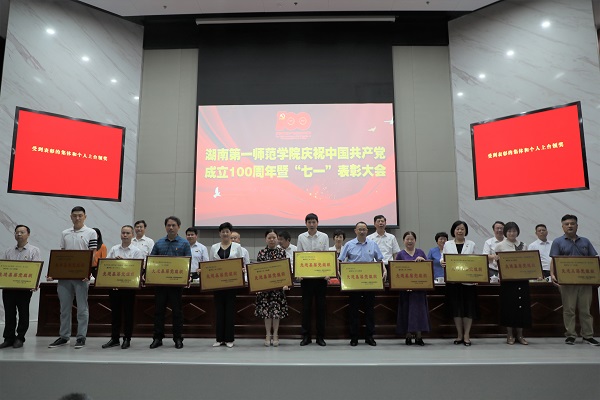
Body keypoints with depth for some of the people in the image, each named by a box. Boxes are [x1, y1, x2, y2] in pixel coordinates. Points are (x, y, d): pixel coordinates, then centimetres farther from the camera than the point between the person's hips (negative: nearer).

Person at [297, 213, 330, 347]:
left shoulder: (324, 237, 3)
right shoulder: (301, 237, 4)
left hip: (320, 275, 0)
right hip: (306, 275, 0)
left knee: (321, 305, 5)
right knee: (306, 306, 5)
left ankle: (320, 336, 15)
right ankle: (306, 336, 14)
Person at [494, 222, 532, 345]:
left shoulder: (523, 246, 10)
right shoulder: (500, 246, 1)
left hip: (522, 279, 3)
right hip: (507, 279, -3)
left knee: (522, 305, 5)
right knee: (509, 305, 1)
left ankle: (520, 335, 17)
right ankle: (509, 335, 12)